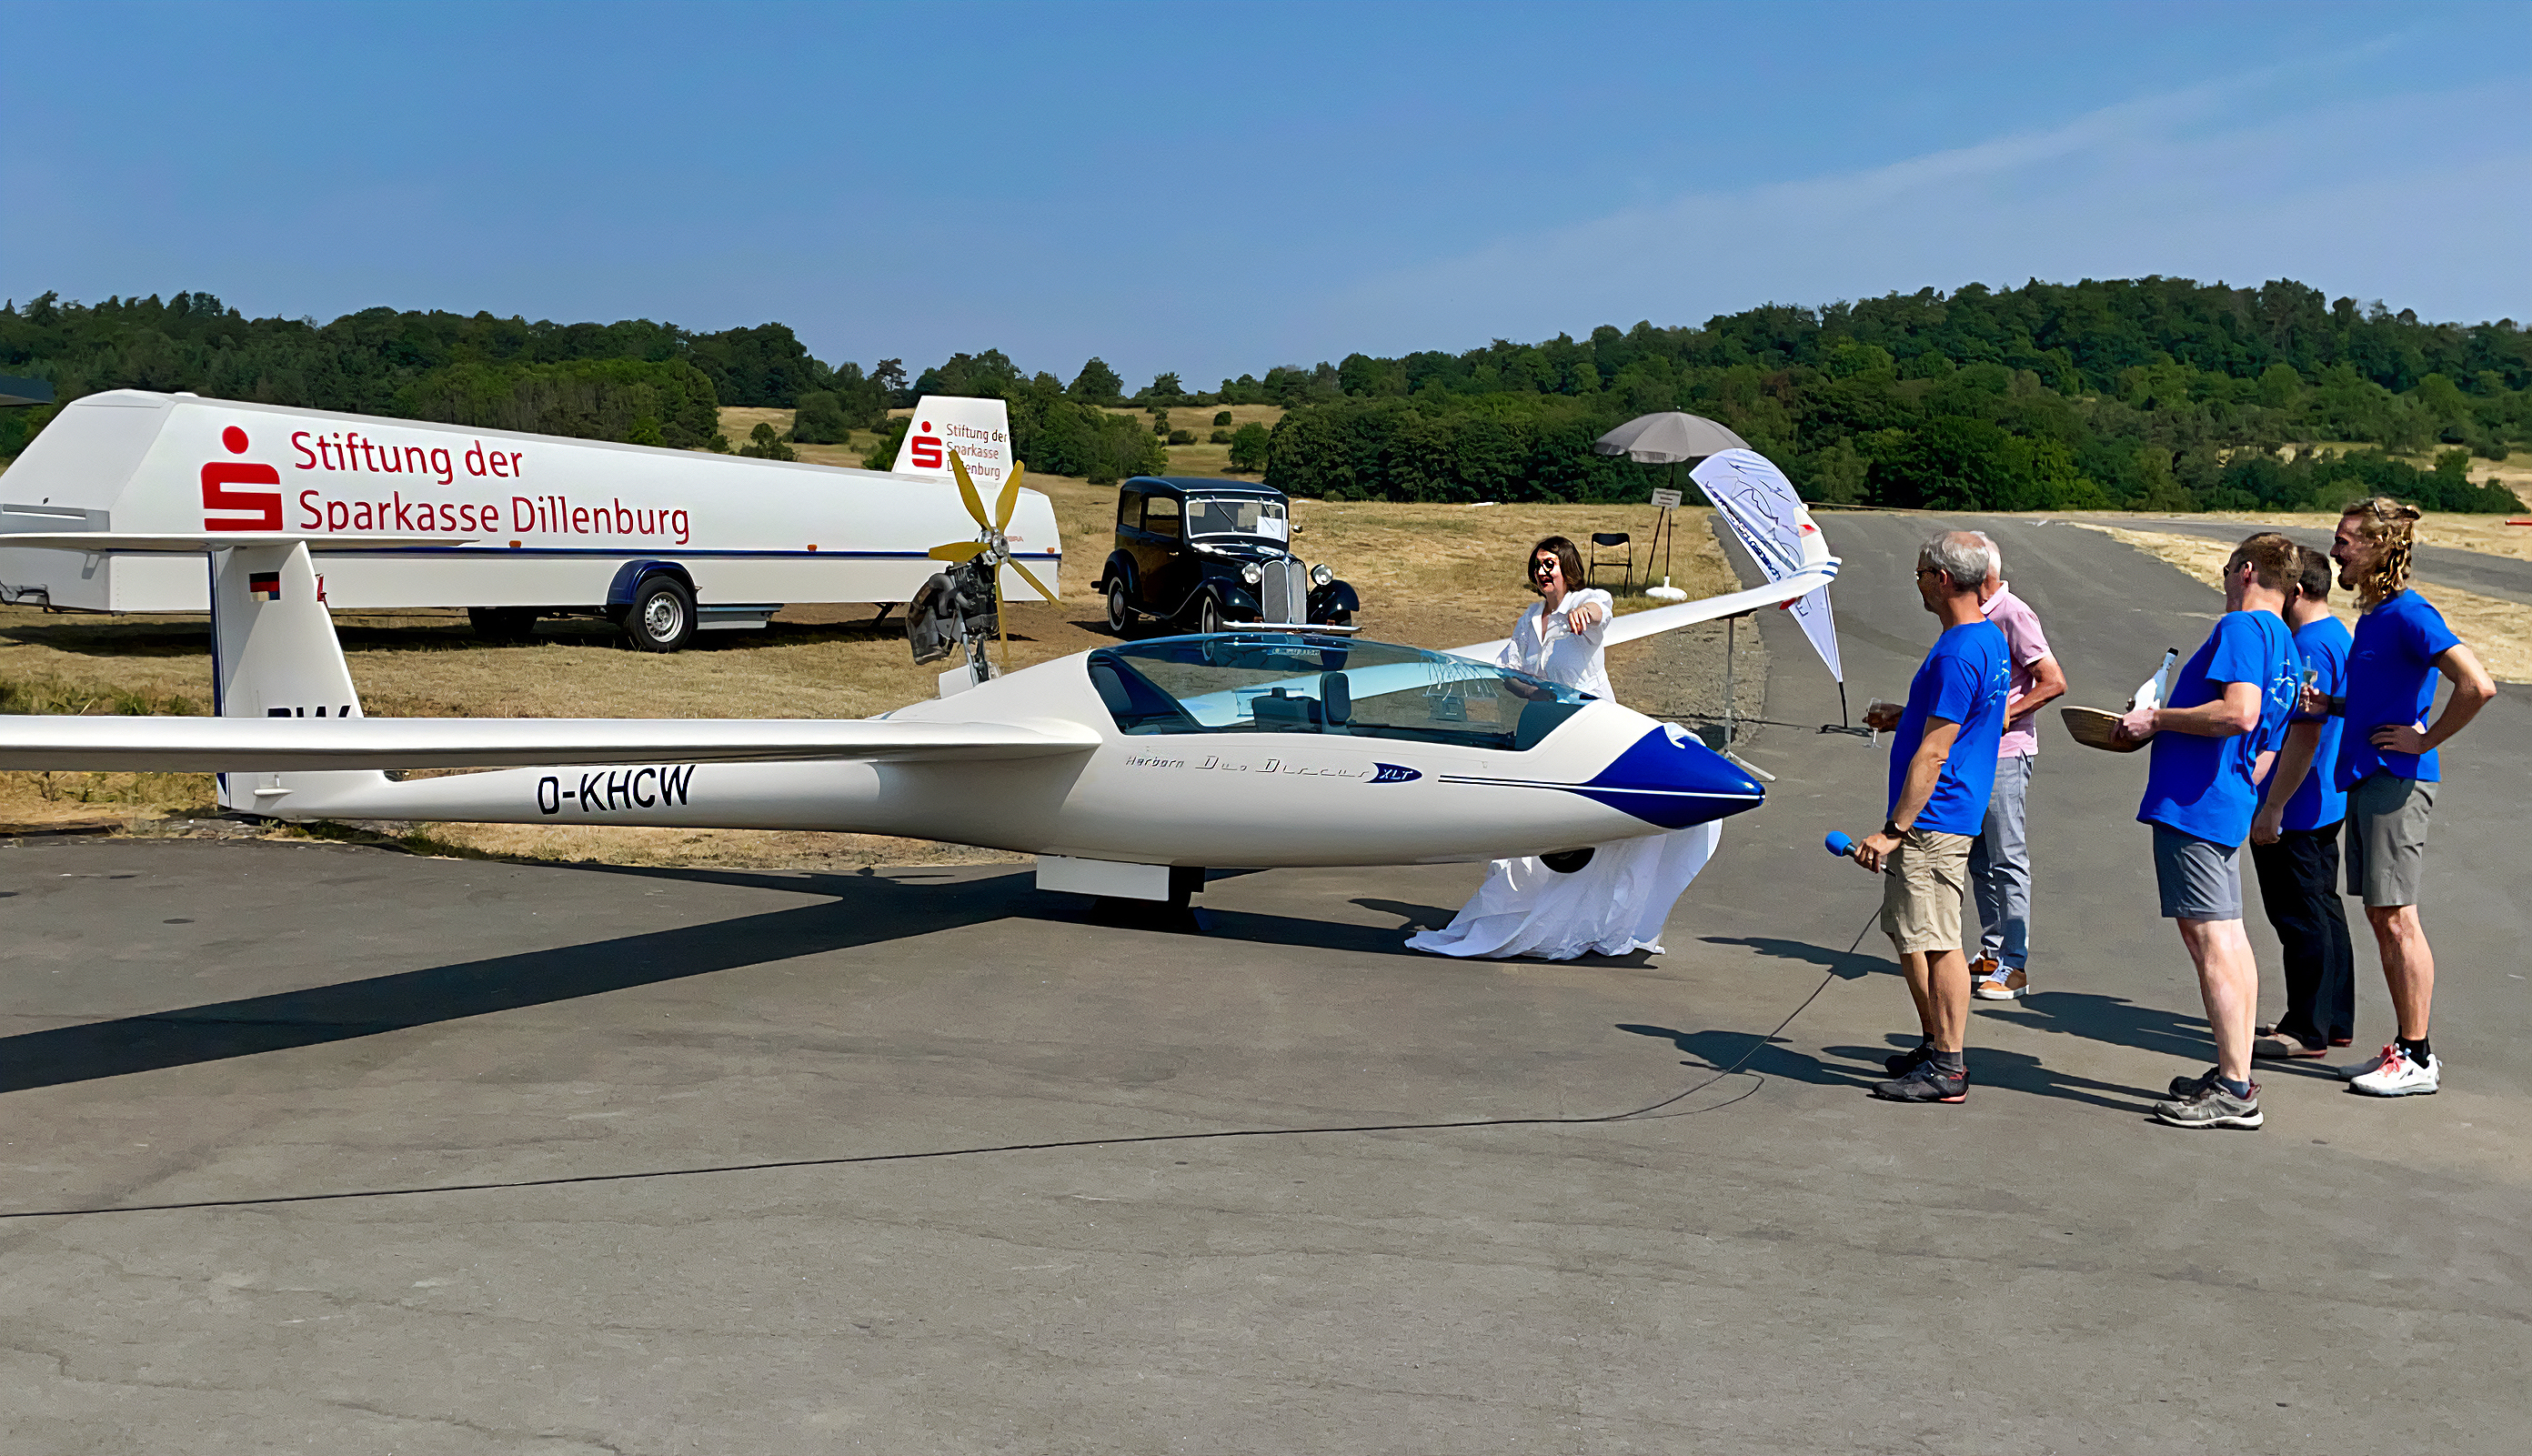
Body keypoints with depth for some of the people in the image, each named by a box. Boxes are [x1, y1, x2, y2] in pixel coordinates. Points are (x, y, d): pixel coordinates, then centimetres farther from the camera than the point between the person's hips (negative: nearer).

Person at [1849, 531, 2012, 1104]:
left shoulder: (1957, 654, -20)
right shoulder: (1991, 638, 13)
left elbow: (1933, 754, -22)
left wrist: (1893, 829, -21)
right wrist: (1903, 717, 23)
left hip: (1932, 820, -11)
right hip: (1951, 816, 11)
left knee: (1936, 941, -5)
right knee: (1908, 932, 19)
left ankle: (1948, 1071, 1)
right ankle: (1936, 1046, 28)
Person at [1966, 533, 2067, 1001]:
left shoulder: (2014, 615, -13)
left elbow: (2054, 682, -17)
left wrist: (2005, 715, -19)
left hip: (2005, 754, -9)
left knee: (2009, 861, -5)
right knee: (1980, 861, 12)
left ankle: (2014, 967, -1)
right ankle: (1992, 955, 21)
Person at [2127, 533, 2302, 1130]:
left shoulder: (2243, 627, -10)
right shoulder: (2287, 649, 20)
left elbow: (2238, 712, -25)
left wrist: (2158, 718, -15)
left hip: (2194, 805, -10)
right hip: (2230, 808, 10)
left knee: (2211, 939, -8)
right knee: (2228, 940, 14)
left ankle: (2235, 1091, -7)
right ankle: (2235, 1075, 22)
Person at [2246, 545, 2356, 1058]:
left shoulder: (2310, 646, -21)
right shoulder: (2339, 636, 12)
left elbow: (2304, 736, -25)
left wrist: (2272, 807, -22)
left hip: (2293, 813, -11)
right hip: (2327, 805, 11)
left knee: (2301, 919, -2)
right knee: (2323, 911, 17)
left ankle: (2308, 1031, 5)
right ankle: (2335, 1020, 26)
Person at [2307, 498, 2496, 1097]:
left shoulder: (2410, 615, -15)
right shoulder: (2371, 614, 14)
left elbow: (2478, 686, -25)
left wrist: (2425, 742, -17)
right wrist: (2331, 706, 9)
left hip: (2397, 780, -10)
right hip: (2366, 778, 10)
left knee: (2397, 918, -5)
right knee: (2381, 917, 13)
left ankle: (2418, 1060, 3)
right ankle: (2404, 1047, 21)